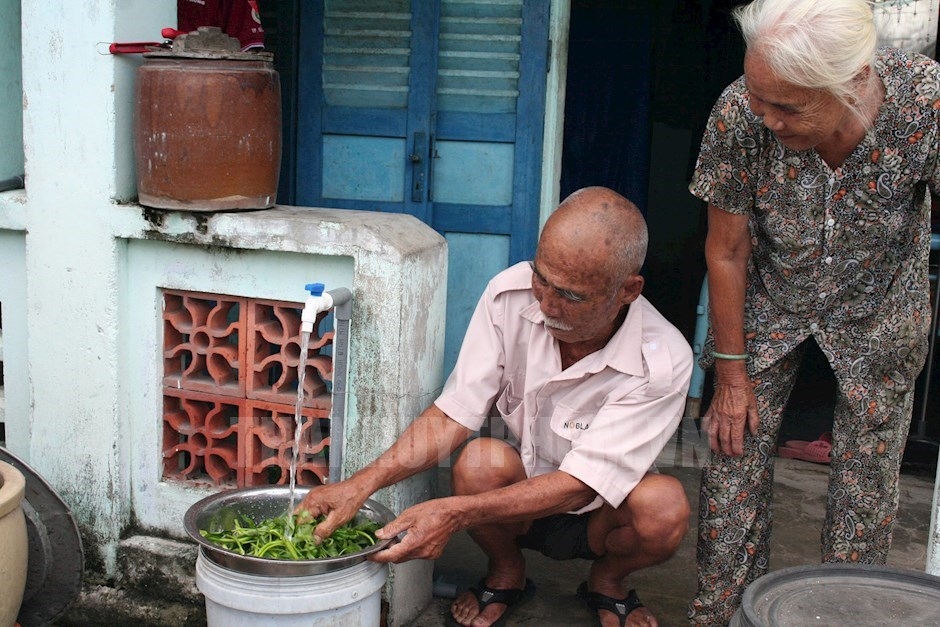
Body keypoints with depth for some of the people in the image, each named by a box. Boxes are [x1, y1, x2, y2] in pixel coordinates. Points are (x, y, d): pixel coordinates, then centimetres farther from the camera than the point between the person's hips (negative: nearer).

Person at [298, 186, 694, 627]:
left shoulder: (663, 362, -28)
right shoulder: (511, 295, -20)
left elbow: (578, 484, -31)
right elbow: (453, 415, -18)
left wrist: (454, 512, -41)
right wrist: (362, 483, -32)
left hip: (599, 514, -1)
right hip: (518, 485, 1)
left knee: (664, 505, -32)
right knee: (480, 461, -31)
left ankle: (606, 581, 5)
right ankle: (506, 574, 3)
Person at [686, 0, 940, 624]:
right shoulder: (739, 114, -29)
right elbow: (727, 249, -14)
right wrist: (731, 371, -7)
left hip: (878, 311, 0)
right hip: (768, 301, 0)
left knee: (867, 473, 4)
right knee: (736, 451, 0)